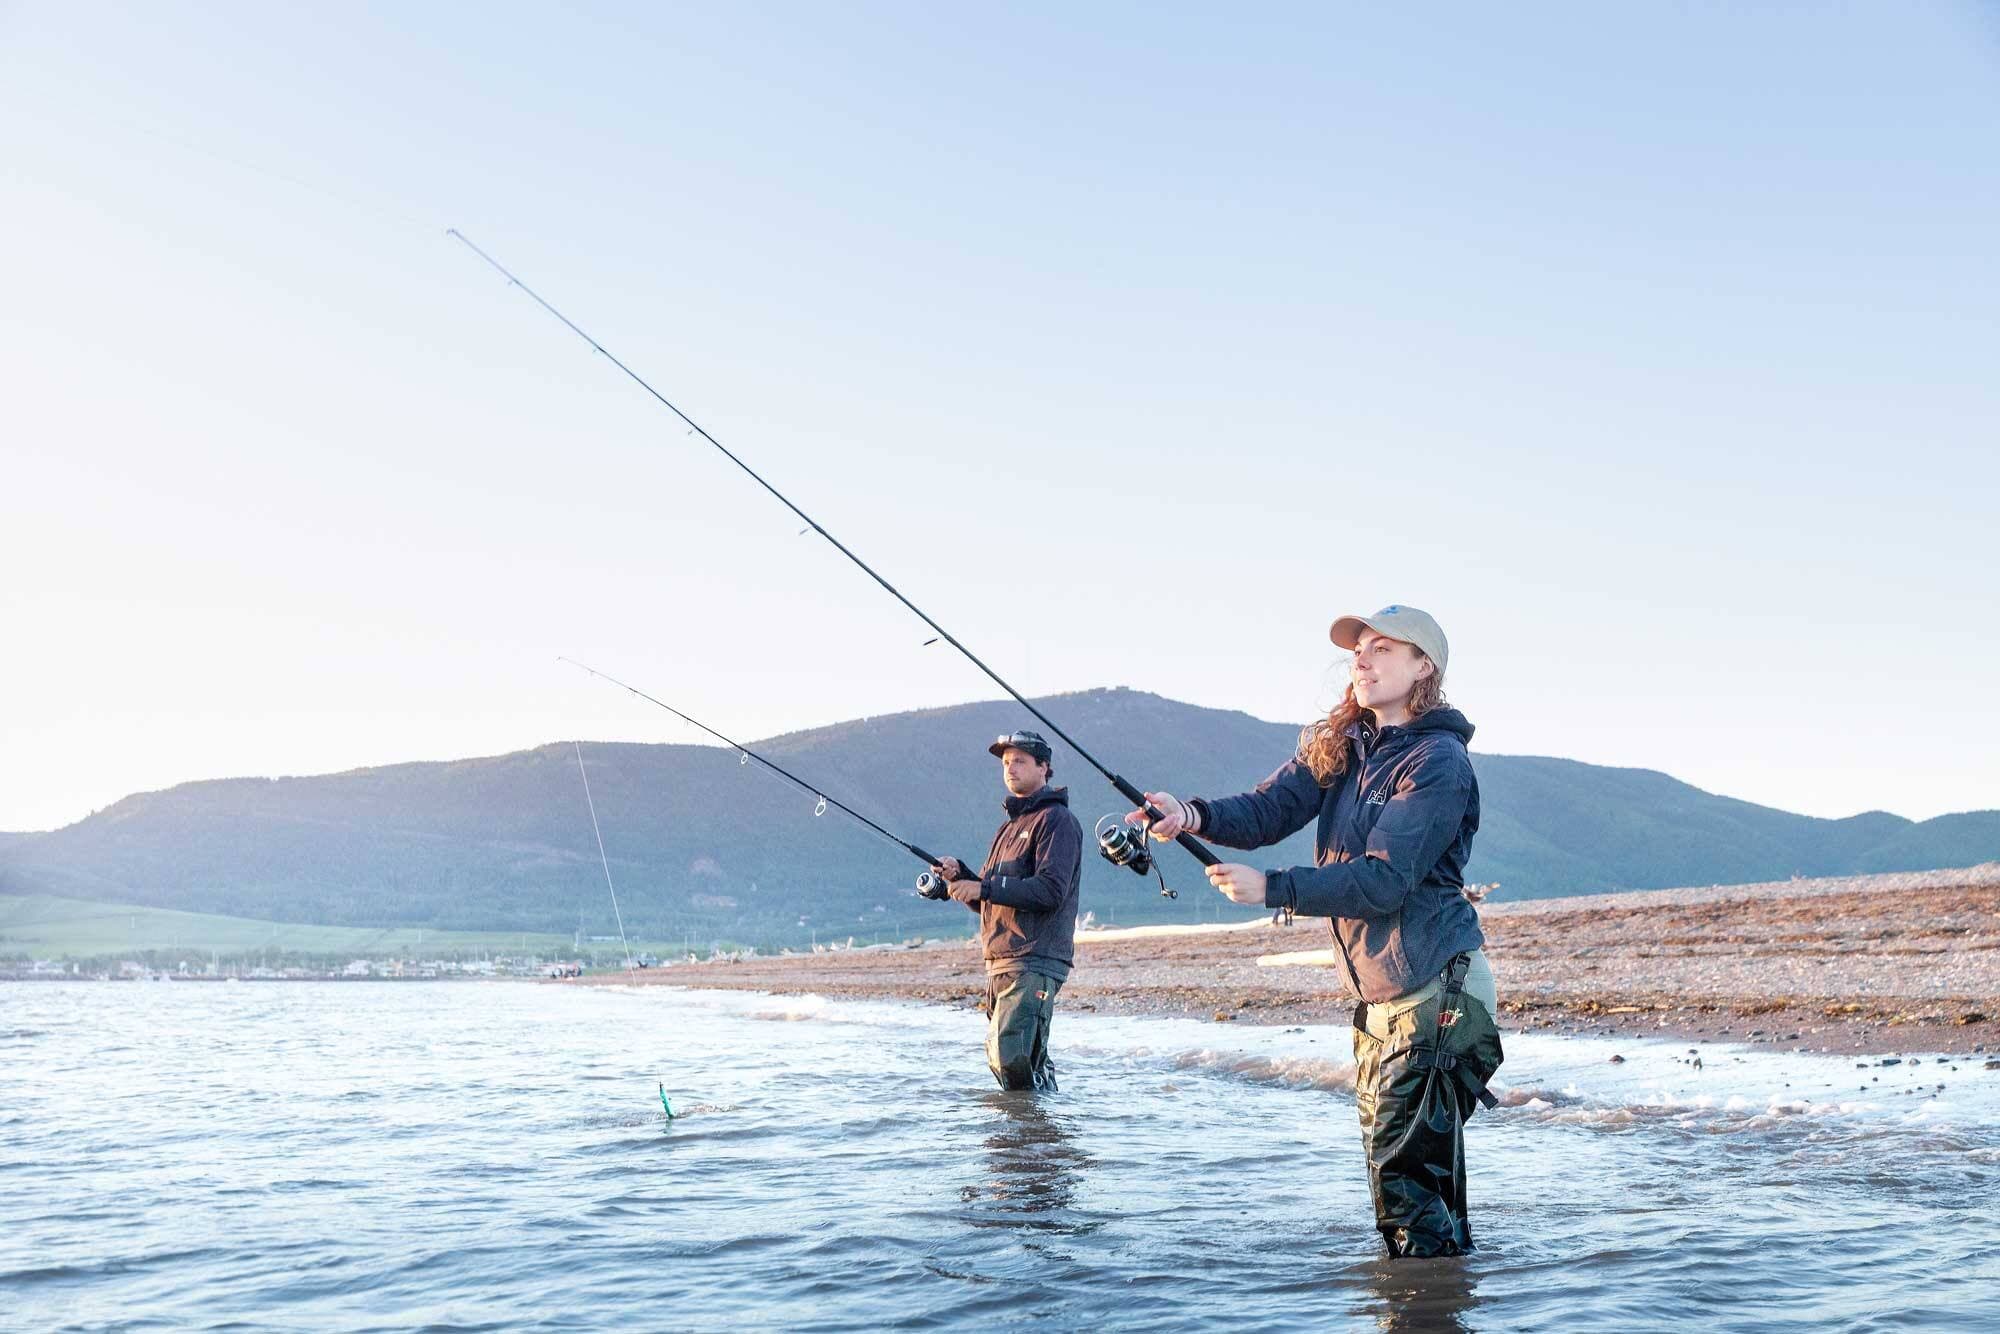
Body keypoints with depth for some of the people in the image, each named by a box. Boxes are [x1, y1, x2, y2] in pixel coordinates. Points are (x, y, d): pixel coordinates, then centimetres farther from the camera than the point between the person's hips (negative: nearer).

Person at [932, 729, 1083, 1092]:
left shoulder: (1057, 820, -5)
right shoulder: (1010, 827, 23)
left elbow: (1051, 890, -18)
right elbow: (989, 902, 23)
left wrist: (984, 887, -20)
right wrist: (959, 876, 3)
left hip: (1036, 963, -9)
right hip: (1000, 963, 9)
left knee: (1013, 1055, -18)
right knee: (1001, 1058, 11)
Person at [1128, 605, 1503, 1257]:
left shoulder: (1438, 761, -15)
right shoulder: (1338, 746, 11)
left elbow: (1384, 879, -22)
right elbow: (1269, 809, 0)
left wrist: (1272, 889, -23)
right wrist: (1196, 814, -20)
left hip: (1436, 990, -8)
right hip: (1380, 995, 9)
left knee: (1408, 1164, -8)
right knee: (1388, 1160, 18)